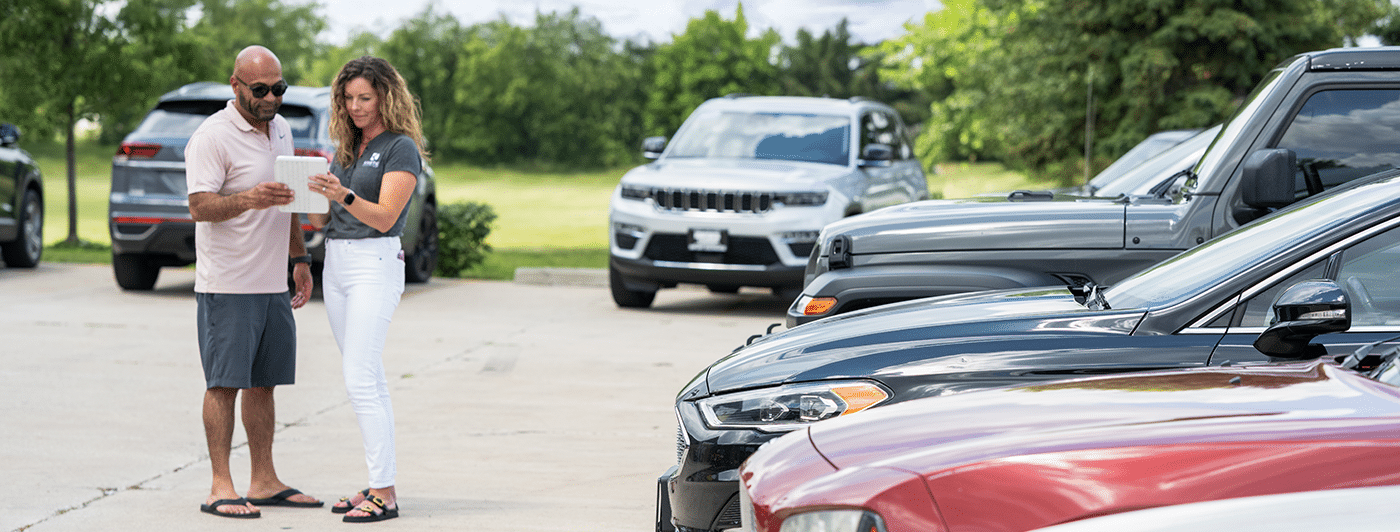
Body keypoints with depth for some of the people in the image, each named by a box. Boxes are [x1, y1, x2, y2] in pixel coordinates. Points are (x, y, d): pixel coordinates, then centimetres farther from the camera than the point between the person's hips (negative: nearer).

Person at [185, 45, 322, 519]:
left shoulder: (280, 128, 14)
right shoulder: (212, 137, -12)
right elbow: (199, 207, -22)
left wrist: (300, 257, 22)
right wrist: (247, 199, -38)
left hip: (273, 283, 8)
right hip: (227, 284, -7)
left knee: (264, 383, 10)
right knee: (224, 384, -6)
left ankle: (264, 481, 16)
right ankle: (220, 488, -4)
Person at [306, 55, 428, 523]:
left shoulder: (401, 148, -7)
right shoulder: (346, 148, 16)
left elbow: (384, 217, -16)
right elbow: (322, 218, 15)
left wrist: (343, 195, -31)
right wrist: (312, 194, -5)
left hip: (375, 263, -8)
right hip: (335, 261, 8)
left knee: (360, 381, -14)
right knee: (369, 380, 10)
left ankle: (385, 493, -12)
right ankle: (378, 485, 14)